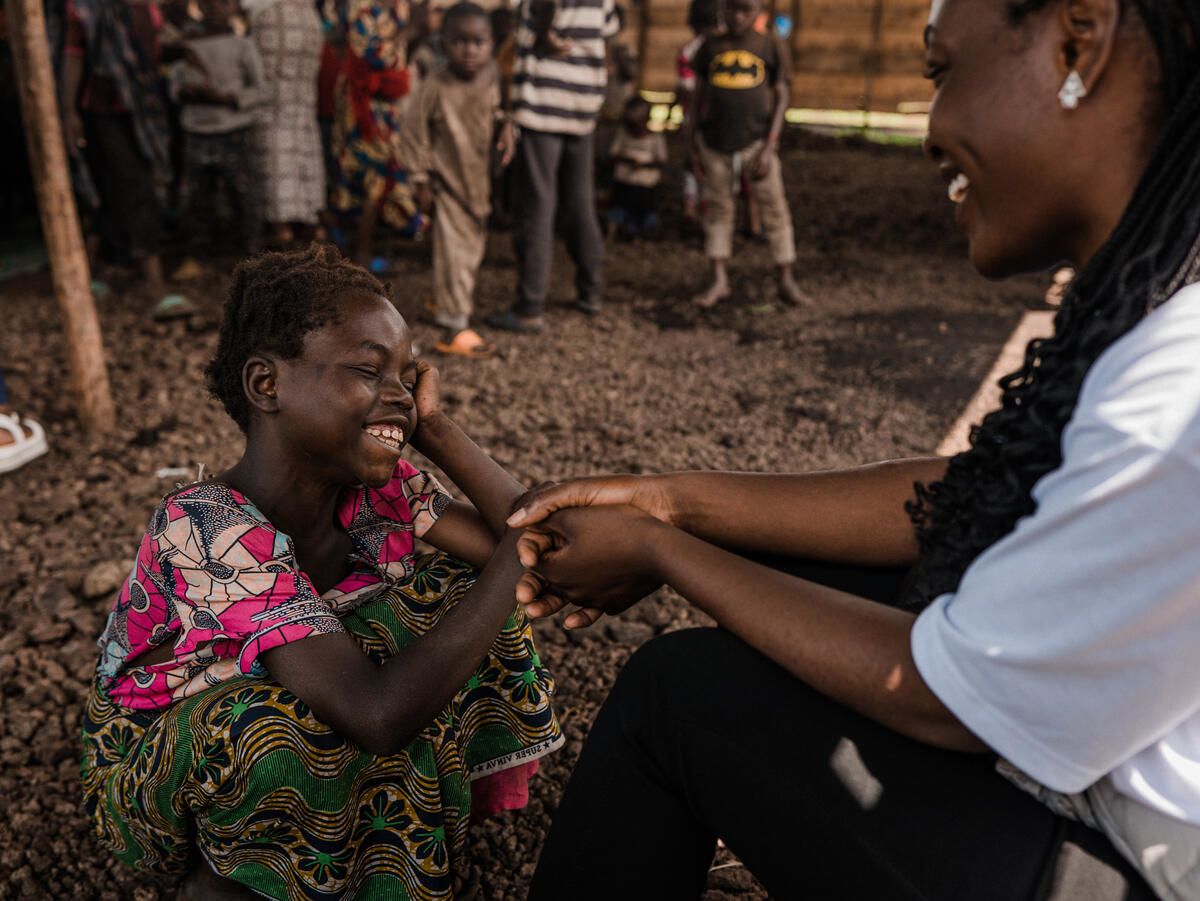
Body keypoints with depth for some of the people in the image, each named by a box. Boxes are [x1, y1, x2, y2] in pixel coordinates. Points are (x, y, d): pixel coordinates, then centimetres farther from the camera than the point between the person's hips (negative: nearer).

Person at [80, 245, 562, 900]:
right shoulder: (205, 527, -34)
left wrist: (434, 427, -20)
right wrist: (516, 558, -35)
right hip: (155, 767, -6)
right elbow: (381, 714, -43)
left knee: (460, 588, -8)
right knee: (292, 727, -38)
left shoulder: (374, 486, -14)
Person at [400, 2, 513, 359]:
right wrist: (421, 180, -8)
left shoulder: (492, 75, -7)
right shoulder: (435, 87, -19)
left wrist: (507, 128, -11)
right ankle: (454, 327, -3)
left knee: (474, 246, 18)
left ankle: (443, 299, 42)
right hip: (447, 182, -6)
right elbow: (412, 130, -10)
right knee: (454, 252, -8)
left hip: (480, 181, 6)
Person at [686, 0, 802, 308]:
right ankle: (719, 280, 11)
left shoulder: (771, 46, 3)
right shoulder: (710, 46, 9)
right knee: (718, 208, 5)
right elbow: (699, 95, 12)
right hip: (715, 143, 2)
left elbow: (781, 97, 0)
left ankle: (785, 279, 3)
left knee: (773, 206, -3)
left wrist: (769, 146, -9)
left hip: (756, 140, -2)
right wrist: (691, 143, 8)